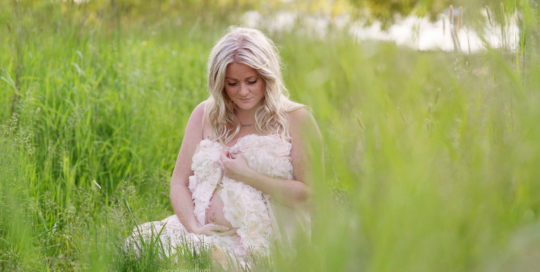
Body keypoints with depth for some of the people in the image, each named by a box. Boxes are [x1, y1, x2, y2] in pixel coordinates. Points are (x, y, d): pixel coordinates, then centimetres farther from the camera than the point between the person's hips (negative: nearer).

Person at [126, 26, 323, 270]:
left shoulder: (295, 119, 2)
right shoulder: (206, 114, 12)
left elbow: (309, 195, -4)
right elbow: (179, 182, 9)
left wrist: (246, 176, -8)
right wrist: (195, 228, -10)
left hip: (262, 244, -4)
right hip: (207, 235, 4)